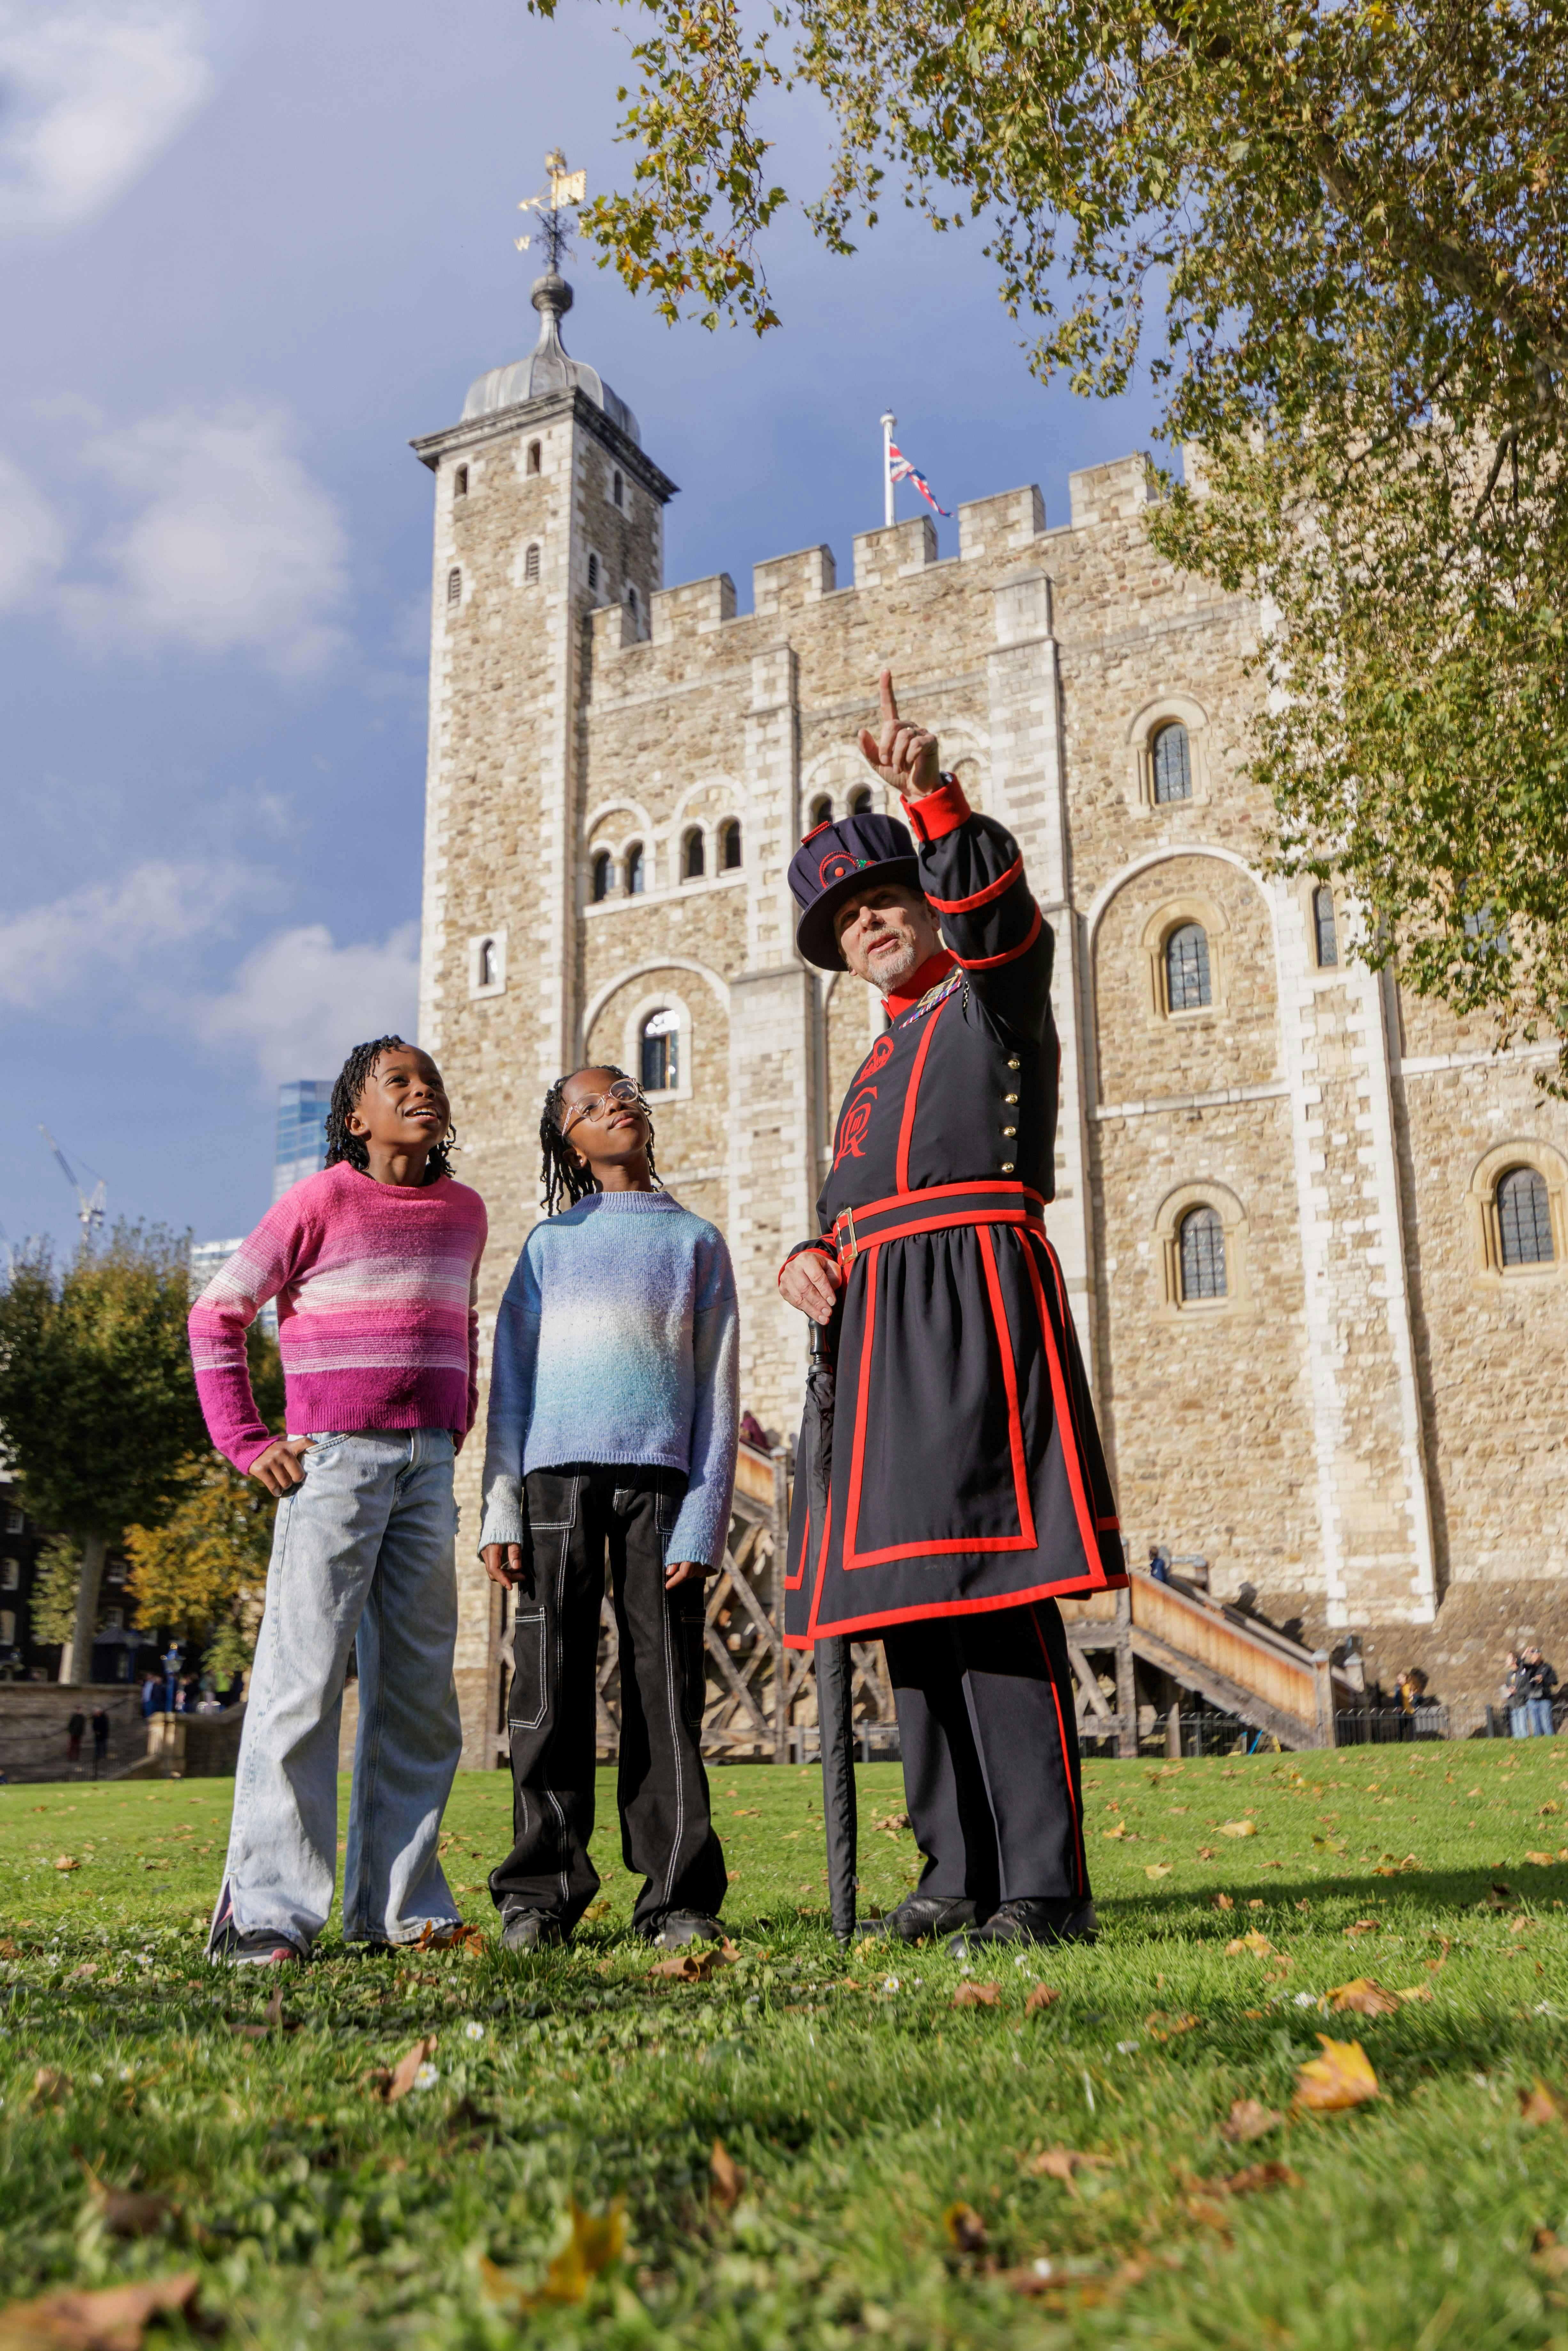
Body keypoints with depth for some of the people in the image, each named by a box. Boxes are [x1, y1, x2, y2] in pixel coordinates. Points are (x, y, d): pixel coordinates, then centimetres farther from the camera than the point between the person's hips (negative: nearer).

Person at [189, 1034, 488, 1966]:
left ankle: (399, 1902, 16)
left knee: (420, 1686, 7)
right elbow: (217, 1316, -1)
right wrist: (249, 1442, -6)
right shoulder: (322, 1201, -4)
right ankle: (269, 1912, 1)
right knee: (305, 1680, -6)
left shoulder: (465, 1211, 10)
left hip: (428, 1468, 5)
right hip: (335, 1460, -5)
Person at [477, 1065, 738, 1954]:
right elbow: (510, 1384, 11)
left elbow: (717, 1394, 8)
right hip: (557, 1470, 1)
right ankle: (541, 1894, 10)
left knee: (666, 1688, -2)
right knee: (551, 1687, 0)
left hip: (659, 1473, -1)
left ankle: (680, 1895, 6)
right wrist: (501, 1513, 1)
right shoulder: (551, 1243, 16)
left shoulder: (696, 1240, 13)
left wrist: (704, 1521, -3)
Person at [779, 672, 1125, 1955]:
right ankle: (960, 1872, 14)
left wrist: (934, 794, -31)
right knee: (914, 1595, 7)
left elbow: (993, 900, -15)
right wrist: (813, 1254, 8)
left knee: (996, 1592, -13)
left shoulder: (998, 990, 8)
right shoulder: (885, 1057, 29)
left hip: (971, 1289, -8)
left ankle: (1044, 1886, -9)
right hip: (884, 1329, 9)